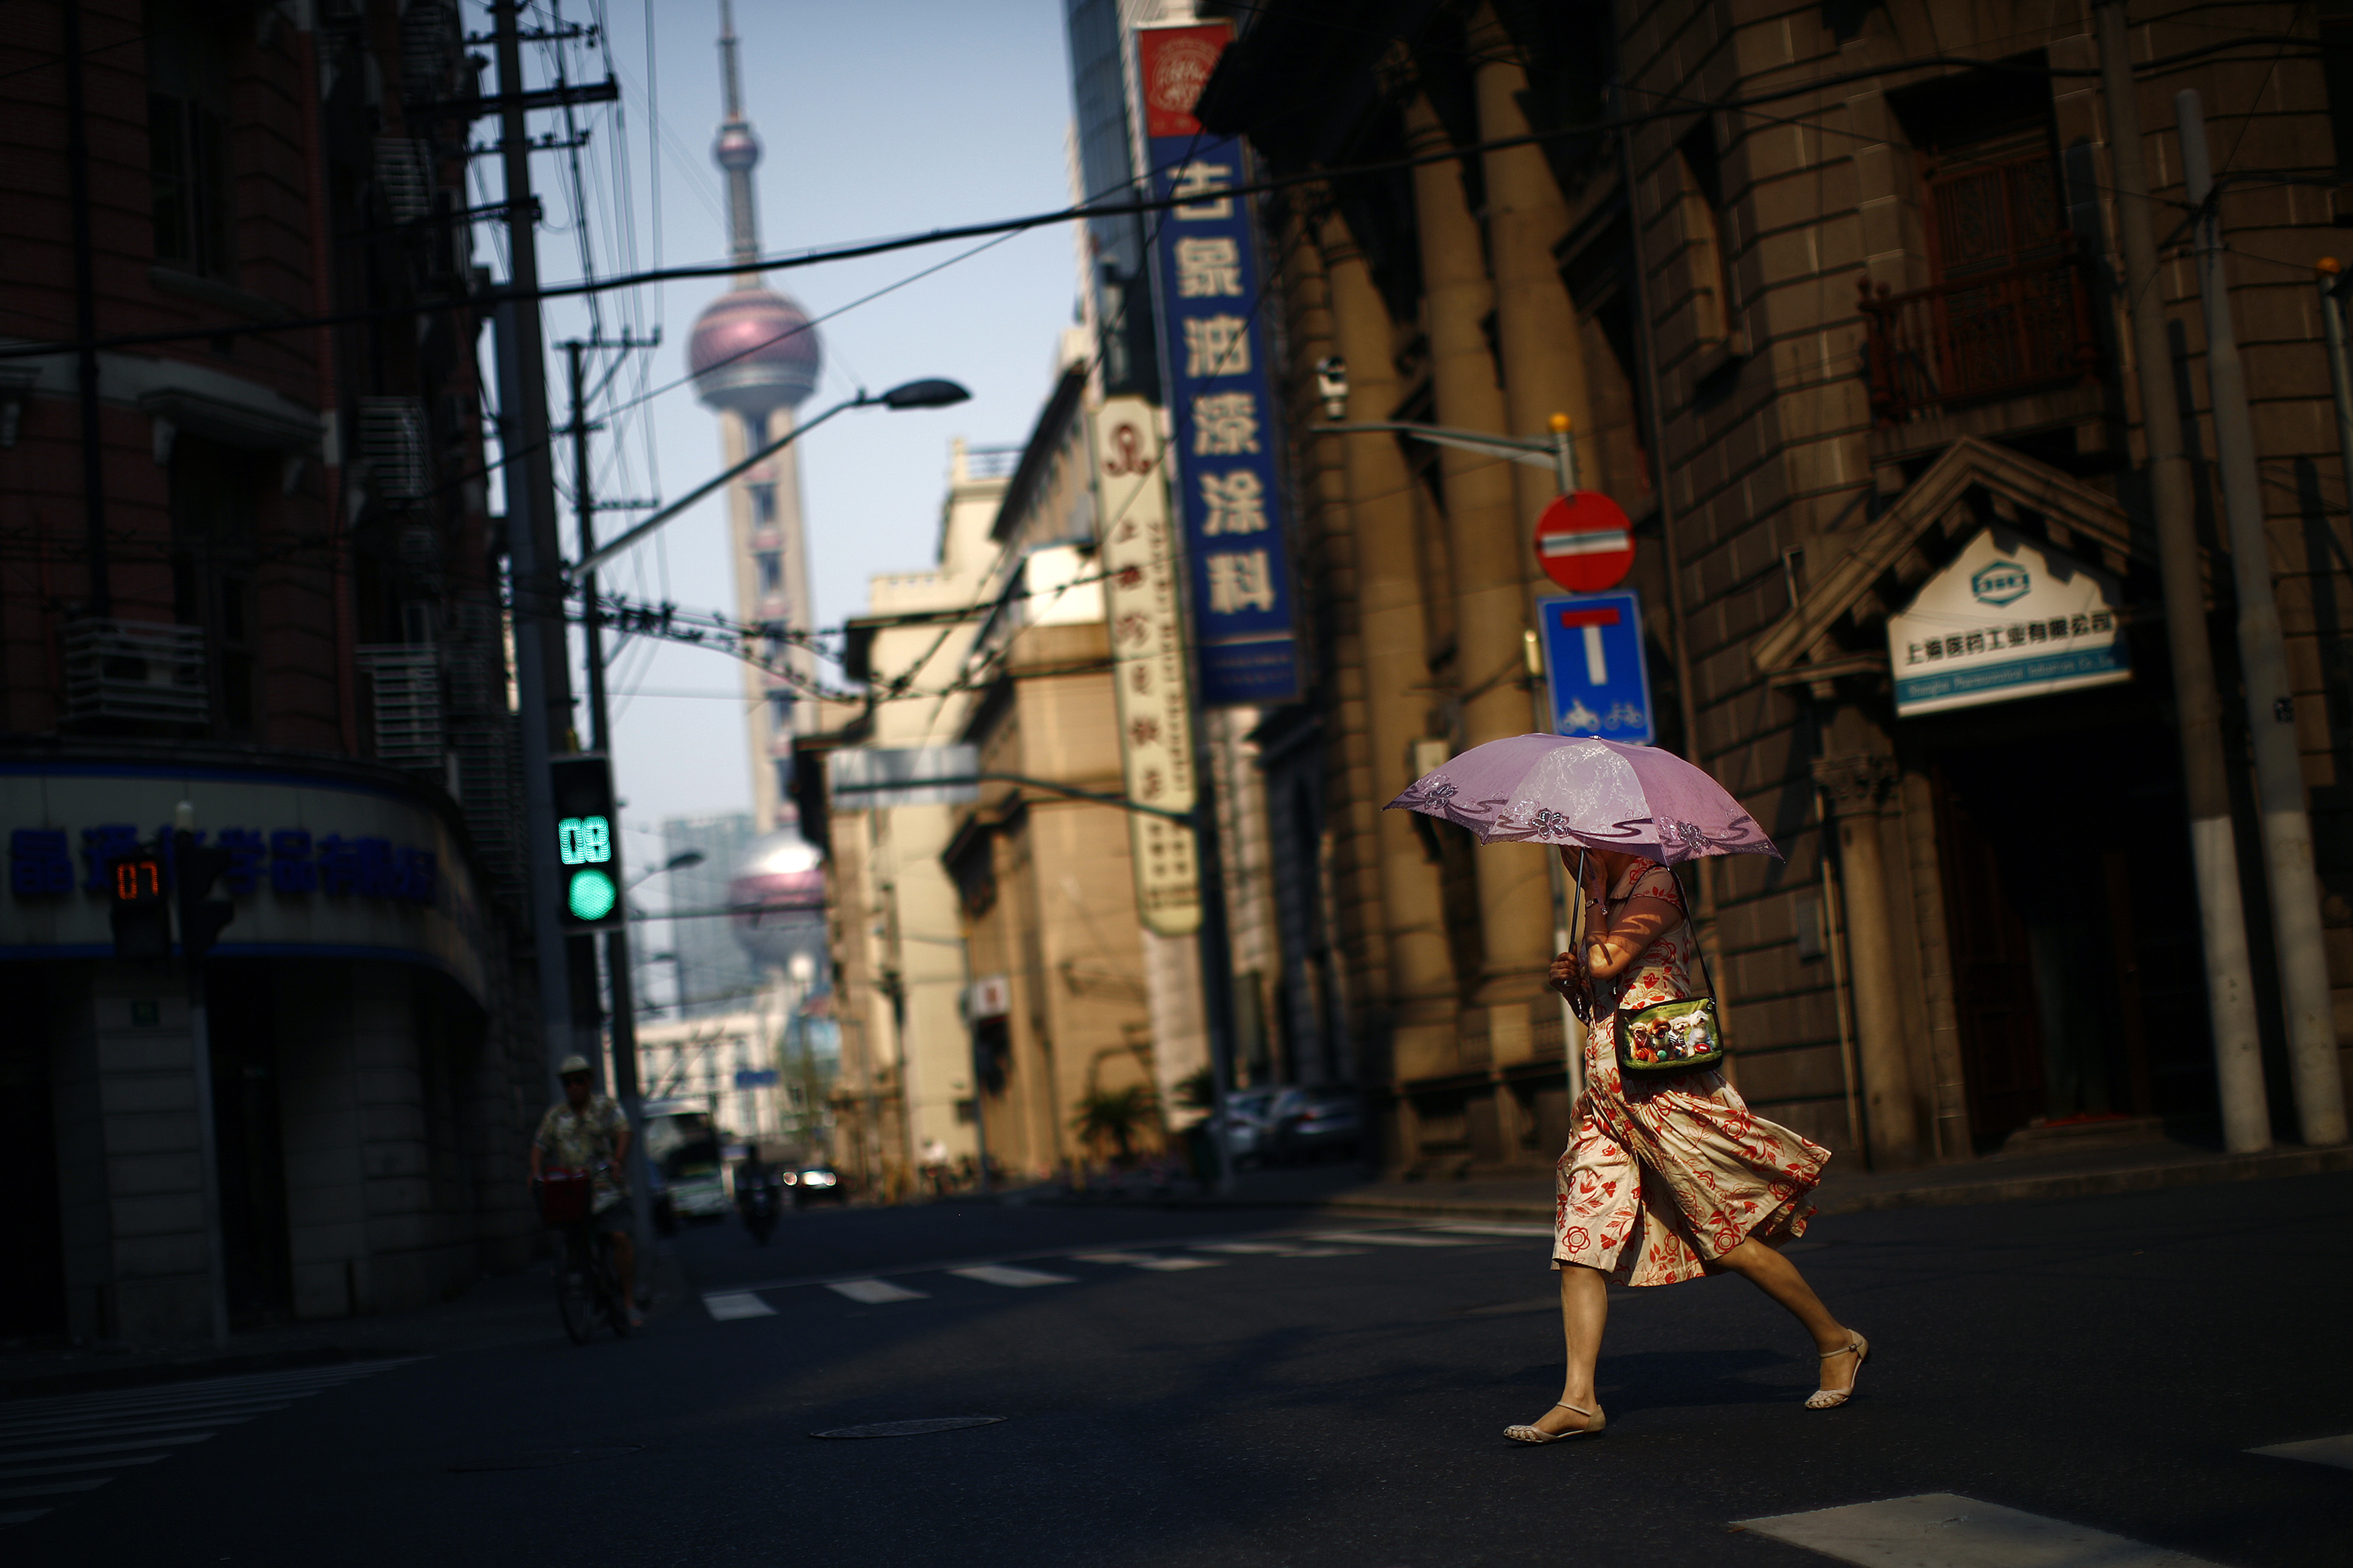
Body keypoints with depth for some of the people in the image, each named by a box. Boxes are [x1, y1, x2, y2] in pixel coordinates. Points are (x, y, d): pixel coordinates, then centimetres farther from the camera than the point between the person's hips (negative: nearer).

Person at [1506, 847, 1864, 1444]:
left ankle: (1835, 1340, 16)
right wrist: (1570, 983, 6)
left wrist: (1594, 891, -8)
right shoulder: (1610, 902, 20)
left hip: (1665, 1087, -8)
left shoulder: (1654, 883, -6)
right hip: (1607, 1098, 8)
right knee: (1581, 1243, -3)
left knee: (1729, 1239, -3)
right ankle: (1578, 1400, -5)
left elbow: (1606, 963, -20)